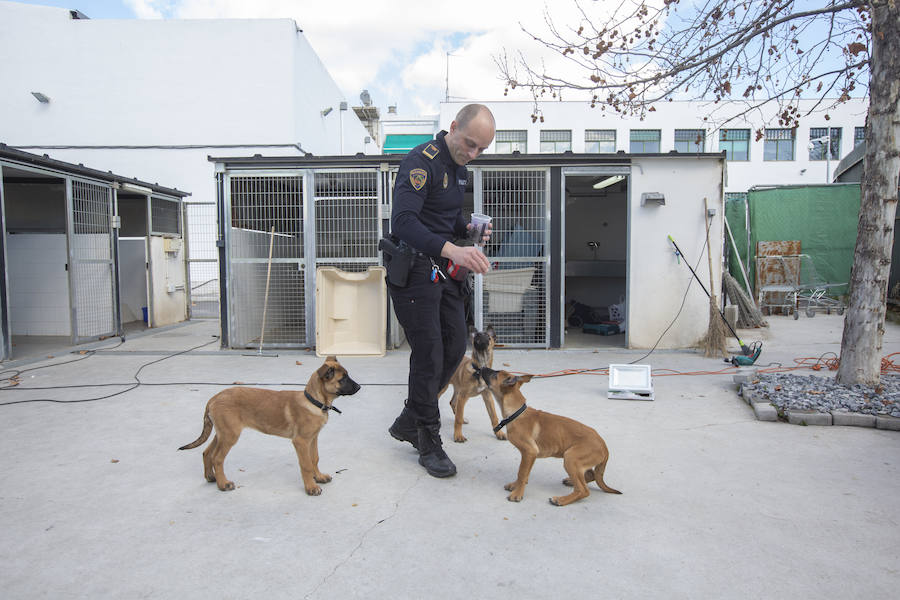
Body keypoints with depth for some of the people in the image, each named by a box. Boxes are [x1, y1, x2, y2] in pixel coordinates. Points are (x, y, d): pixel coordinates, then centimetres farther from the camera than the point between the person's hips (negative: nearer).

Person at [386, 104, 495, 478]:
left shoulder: (459, 167, 12)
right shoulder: (421, 161, -18)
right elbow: (403, 222, -32)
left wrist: (468, 229, 1)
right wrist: (453, 249, -44)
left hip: (443, 270, 9)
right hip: (414, 269, -9)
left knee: (456, 345, 9)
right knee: (429, 355, -5)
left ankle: (407, 422, 24)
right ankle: (429, 442, 12)